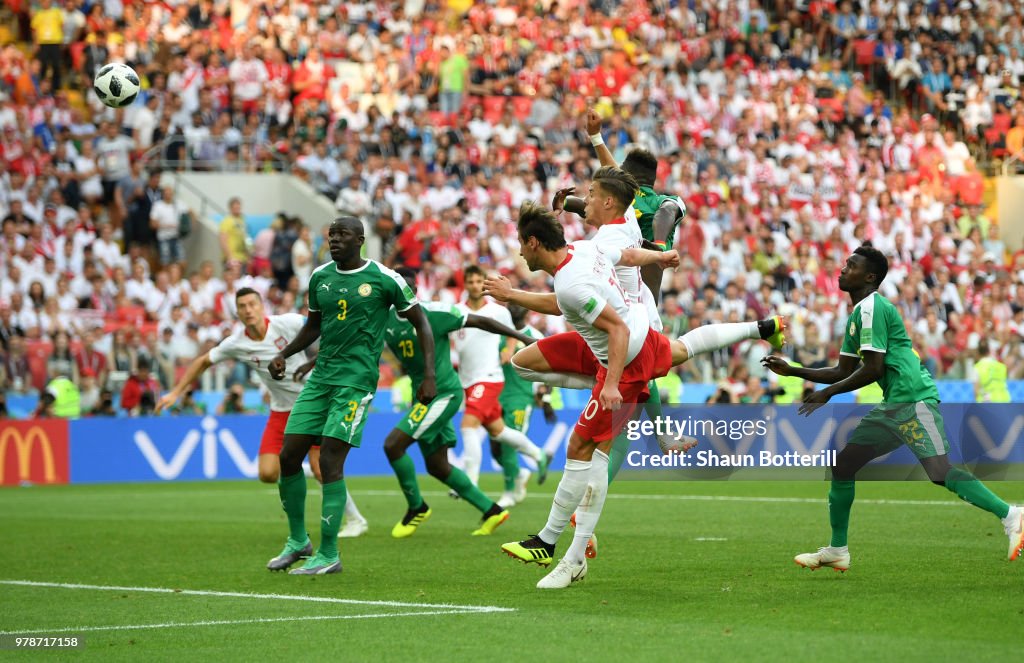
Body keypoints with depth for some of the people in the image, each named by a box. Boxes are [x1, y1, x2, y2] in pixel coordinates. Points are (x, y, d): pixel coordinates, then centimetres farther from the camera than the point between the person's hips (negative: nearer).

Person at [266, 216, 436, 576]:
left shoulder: (383, 279, -6)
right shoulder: (320, 277, 10)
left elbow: (421, 323, 1)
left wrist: (429, 376, -6)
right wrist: (284, 355, 11)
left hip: (356, 380, -6)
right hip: (321, 376, 6)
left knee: (330, 461, -14)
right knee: (289, 455, 1)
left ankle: (328, 555, -6)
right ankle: (297, 540, 20)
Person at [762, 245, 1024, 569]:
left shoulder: (871, 308, -10)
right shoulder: (857, 314, 21)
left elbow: (872, 369, -15)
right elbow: (844, 371, 25)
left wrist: (827, 393, -8)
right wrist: (792, 370, 22)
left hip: (913, 401, -10)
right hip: (893, 405, 10)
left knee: (940, 472, -21)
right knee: (843, 463, 10)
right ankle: (837, 551, 16)